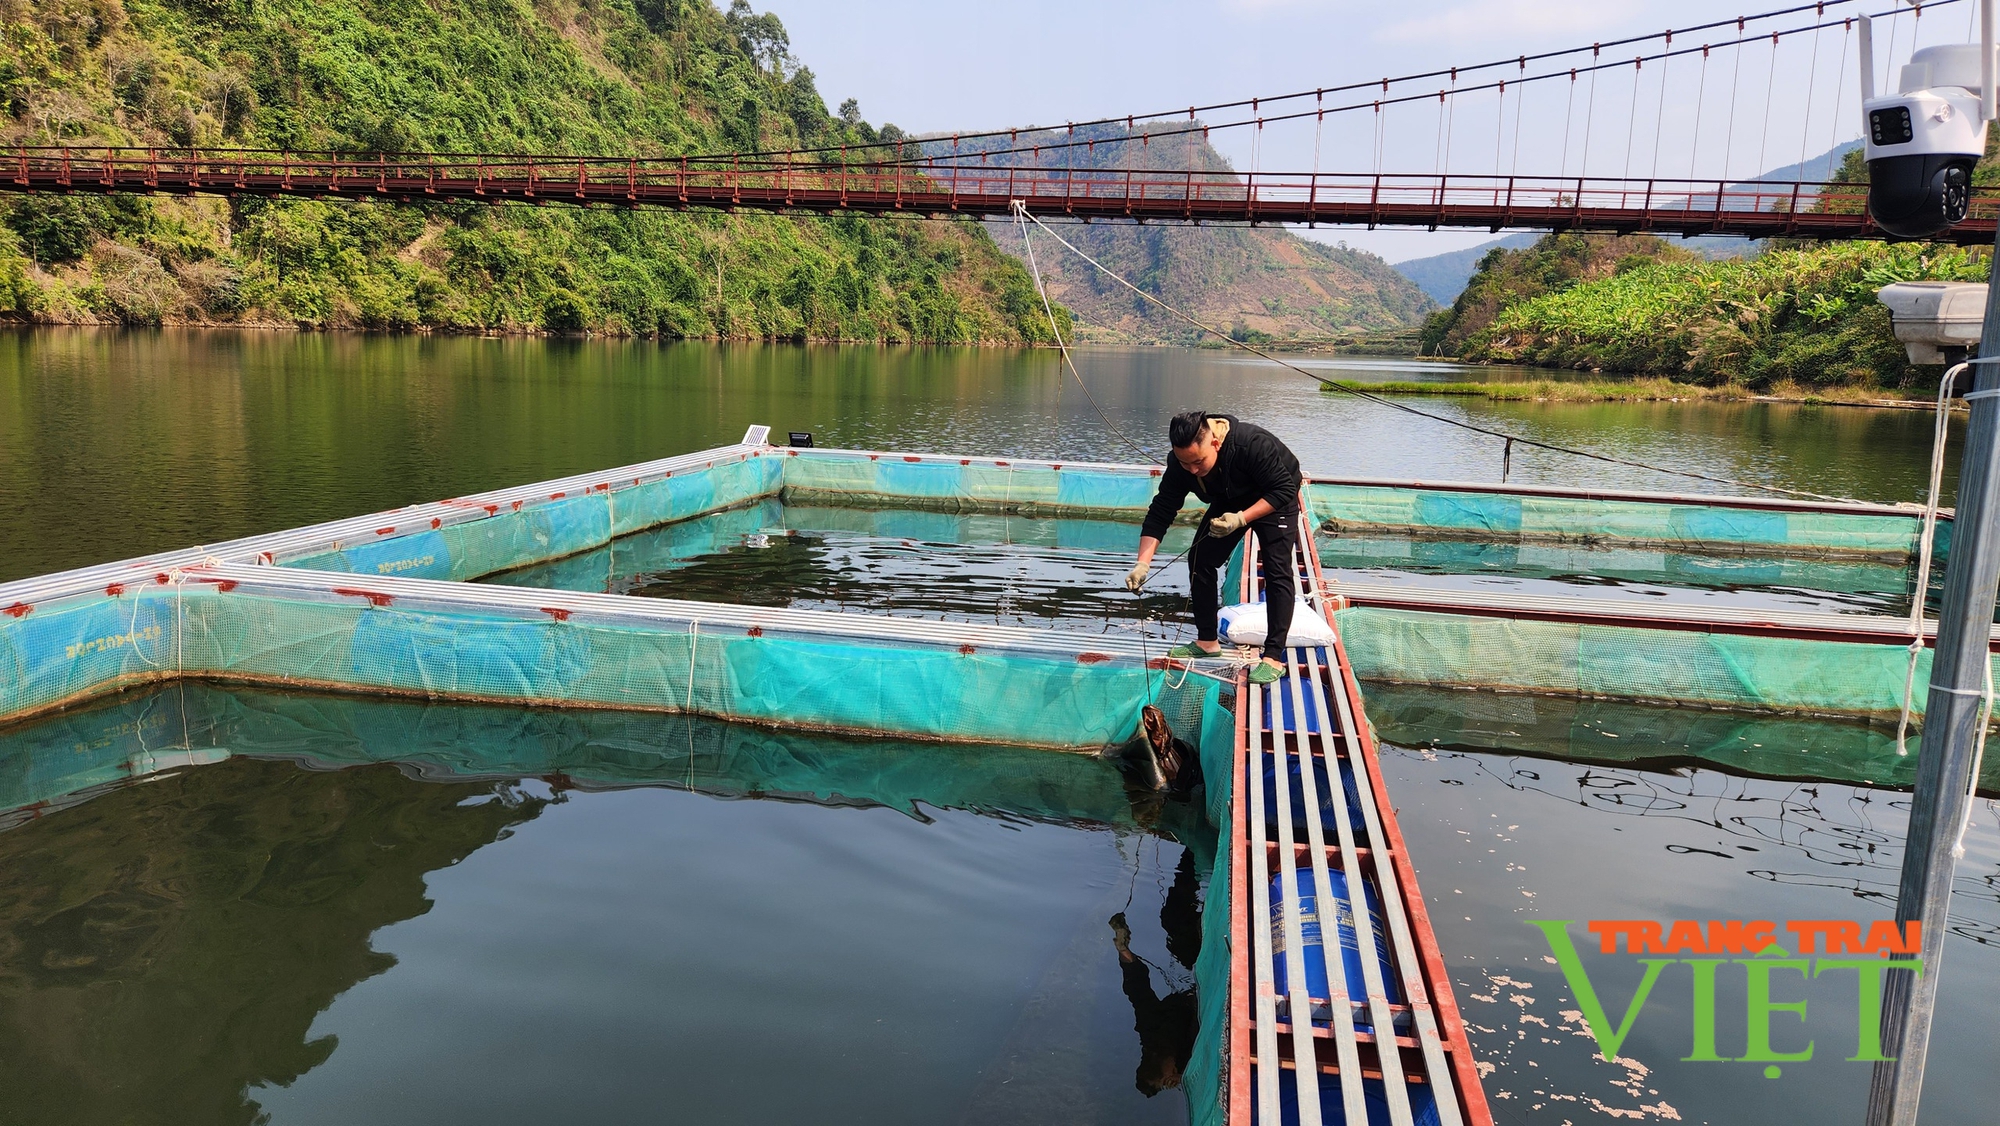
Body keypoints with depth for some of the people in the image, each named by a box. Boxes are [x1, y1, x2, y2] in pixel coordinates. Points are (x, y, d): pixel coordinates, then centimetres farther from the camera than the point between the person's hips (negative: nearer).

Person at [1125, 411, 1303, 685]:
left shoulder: (1254, 443, -40)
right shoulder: (1181, 464, -25)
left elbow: (1284, 490, -31)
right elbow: (1160, 514, -23)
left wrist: (1241, 518, -40)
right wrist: (1143, 563, -32)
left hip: (1274, 501, -5)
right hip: (1228, 502, 5)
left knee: (1277, 570, -17)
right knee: (1200, 560, -1)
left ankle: (1274, 657, -15)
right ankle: (1207, 641, 13)